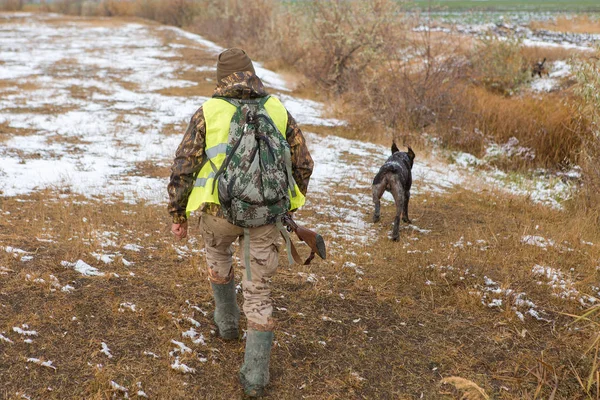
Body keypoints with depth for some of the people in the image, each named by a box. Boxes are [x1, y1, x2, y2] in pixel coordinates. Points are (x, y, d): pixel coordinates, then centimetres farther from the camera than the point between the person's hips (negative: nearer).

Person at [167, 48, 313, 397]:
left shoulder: (208, 112, 0)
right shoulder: (277, 110, 6)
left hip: (221, 209, 0)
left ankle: (228, 320, 47)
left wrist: (178, 214, 9)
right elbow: (303, 163, 9)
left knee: (218, 253, 34)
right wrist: (290, 204, 23)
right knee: (258, 291, 11)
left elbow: (183, 167, -2)